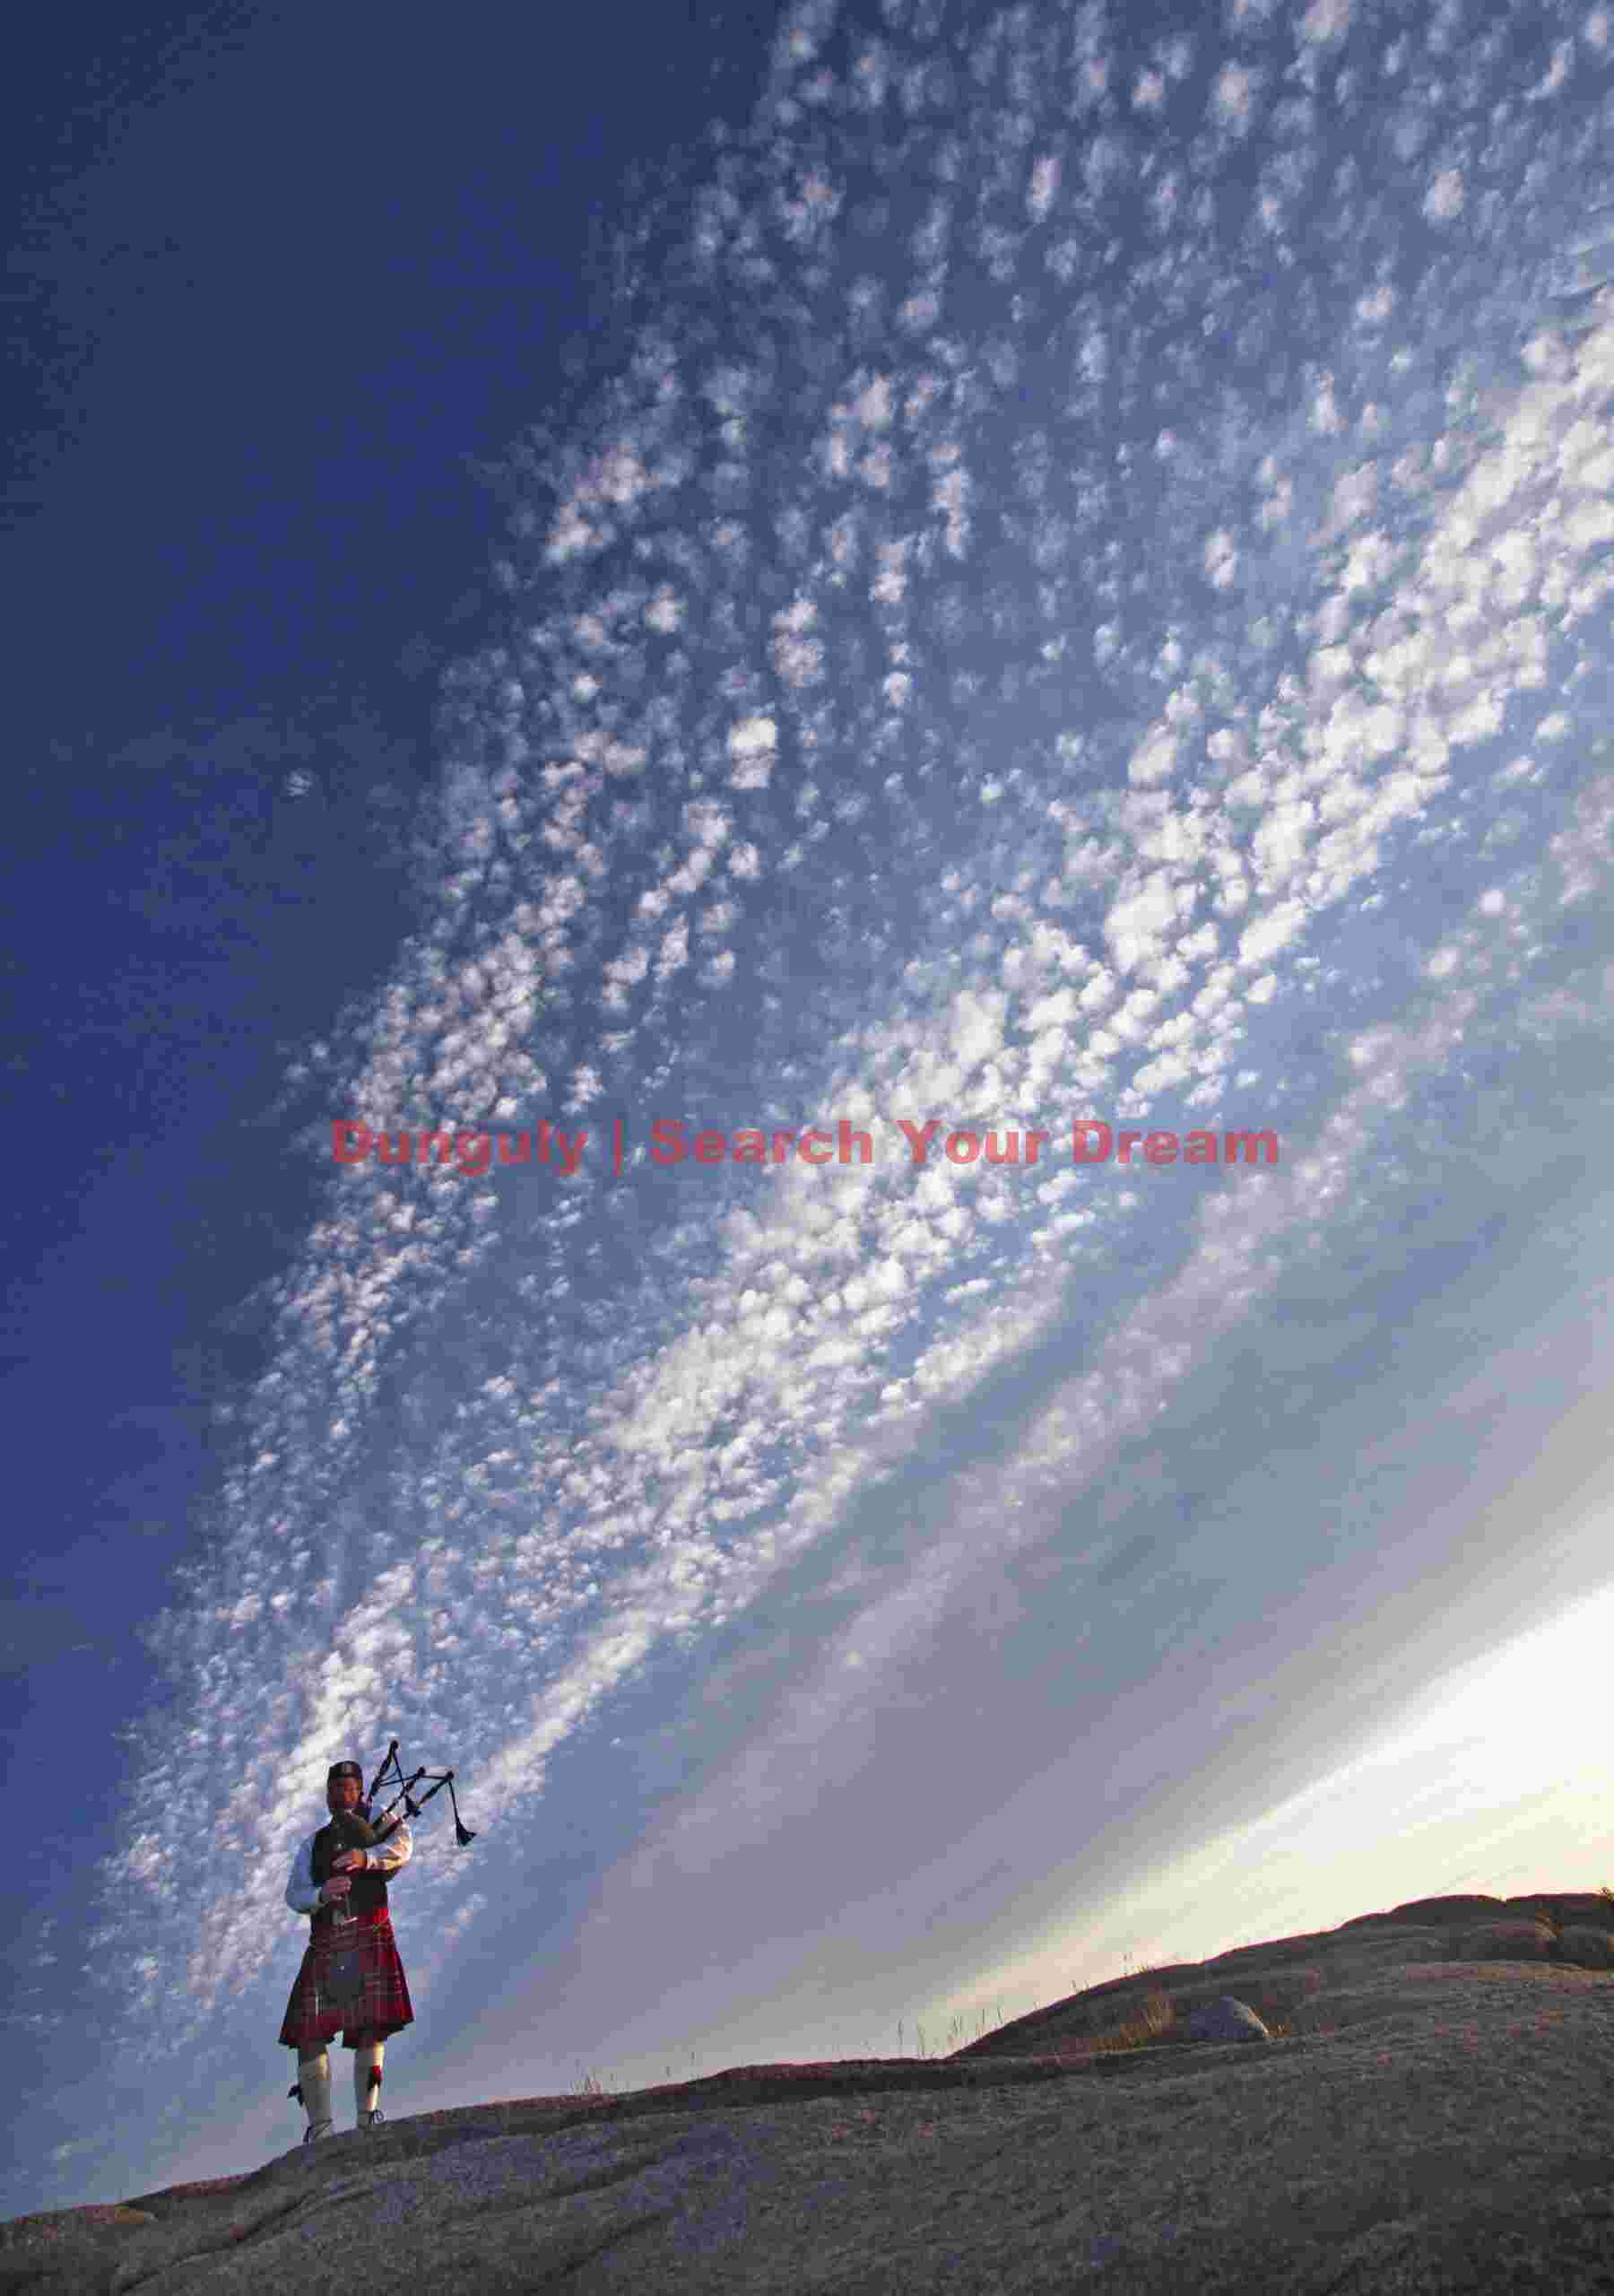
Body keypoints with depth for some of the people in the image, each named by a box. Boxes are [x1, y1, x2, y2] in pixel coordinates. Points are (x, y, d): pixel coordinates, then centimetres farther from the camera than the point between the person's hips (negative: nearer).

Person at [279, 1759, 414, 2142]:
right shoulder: (313, 1844, 25)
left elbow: (403, 1848, -5)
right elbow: (294, 1895, 12)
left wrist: (365, 1857, -24)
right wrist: (321, 1893, -11)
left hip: (370, 1934, -3)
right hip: (324, 1942, 3)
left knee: (371, 2026, -10)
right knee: (308, 2032, -4)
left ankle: (366, 2117, -7)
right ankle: (320, 2127, 1)